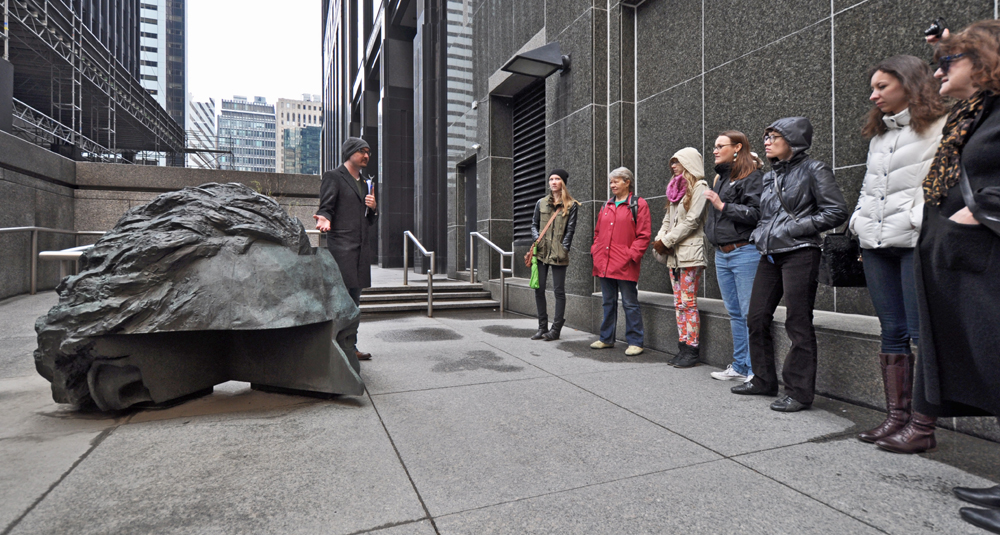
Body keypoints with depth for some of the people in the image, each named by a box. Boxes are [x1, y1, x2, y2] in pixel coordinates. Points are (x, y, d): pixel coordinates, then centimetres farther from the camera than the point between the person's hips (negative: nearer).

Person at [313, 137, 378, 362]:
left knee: (354, 301, 9)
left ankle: (350, 347, 15)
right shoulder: (333, 177, 3)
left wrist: (373, 208, 5)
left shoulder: (364, 183, 25)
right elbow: (326, 207, -5)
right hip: (341, 247, -7)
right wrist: (324, 219, -27)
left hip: (361, 250, 8)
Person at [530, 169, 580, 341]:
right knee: (539, 289, 3)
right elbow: (534, 224, 16)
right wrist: (536, 239, -2)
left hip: (558, 255, -4)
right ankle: (542, 327, 13)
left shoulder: (571, 205, 4)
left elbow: (570, 229, 0)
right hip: (541, 252, 4)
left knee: (559, 291, 0)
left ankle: (556, 329, 7)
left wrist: (563, 249, -8)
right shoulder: (541, 203, 13)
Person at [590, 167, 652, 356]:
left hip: (624, 265, -6)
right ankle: (607, 338, 25)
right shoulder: (606, 206, 17)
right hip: (604, 263, 6)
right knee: (608, 302, 15)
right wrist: (595, 250, 10)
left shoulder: (638, 204, -2)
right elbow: (597, 231, 23)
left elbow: (644, 234, -7)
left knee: (630, 304, 0)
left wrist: (632, 255, -14)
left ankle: (635, 342, 9)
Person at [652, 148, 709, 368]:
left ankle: (691, 350, 0)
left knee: (688, 302, -7)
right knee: (679, 303, 8)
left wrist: (666, 241, -12)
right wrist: (659, 239, 2)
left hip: (690, 252, -8)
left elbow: (691, 221, -13)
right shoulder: (676, 188, 21)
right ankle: (682, 348, 14)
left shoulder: (699, 187, -4)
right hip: (673, 254, 8)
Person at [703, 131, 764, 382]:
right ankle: (739, 367, 21)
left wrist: (723, 205, -13)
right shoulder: (720, 178, 19)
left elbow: (756, 213, -16)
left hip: (744, 253, -8)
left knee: (750, 314, -4)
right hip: (721, 255, 8)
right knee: (734, 314, 13)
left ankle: (754, 371, 4)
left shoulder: (753, 177, -5)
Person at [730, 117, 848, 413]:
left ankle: (799, 393, 6)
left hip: (799, 254, -7)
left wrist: (794, 228, -13)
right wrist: (760, 233, 10)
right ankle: (763, 380, 23)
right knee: (756, 318, 9)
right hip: (770, 255, 8)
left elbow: (836, 211, -9)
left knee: (798, 324, -4)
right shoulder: (770, 176, 18)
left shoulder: (813, 169, -3)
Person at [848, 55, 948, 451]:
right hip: (876, 245, 7)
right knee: (892, 332, 8)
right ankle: (896, 417, 14)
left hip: (915, 243, -7)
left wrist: (923, 226, -16)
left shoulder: (940, 127, 0)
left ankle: (923, 426, 3)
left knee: (922, 335, -4)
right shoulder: (878, 135, 22)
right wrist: (859, 227, 16)